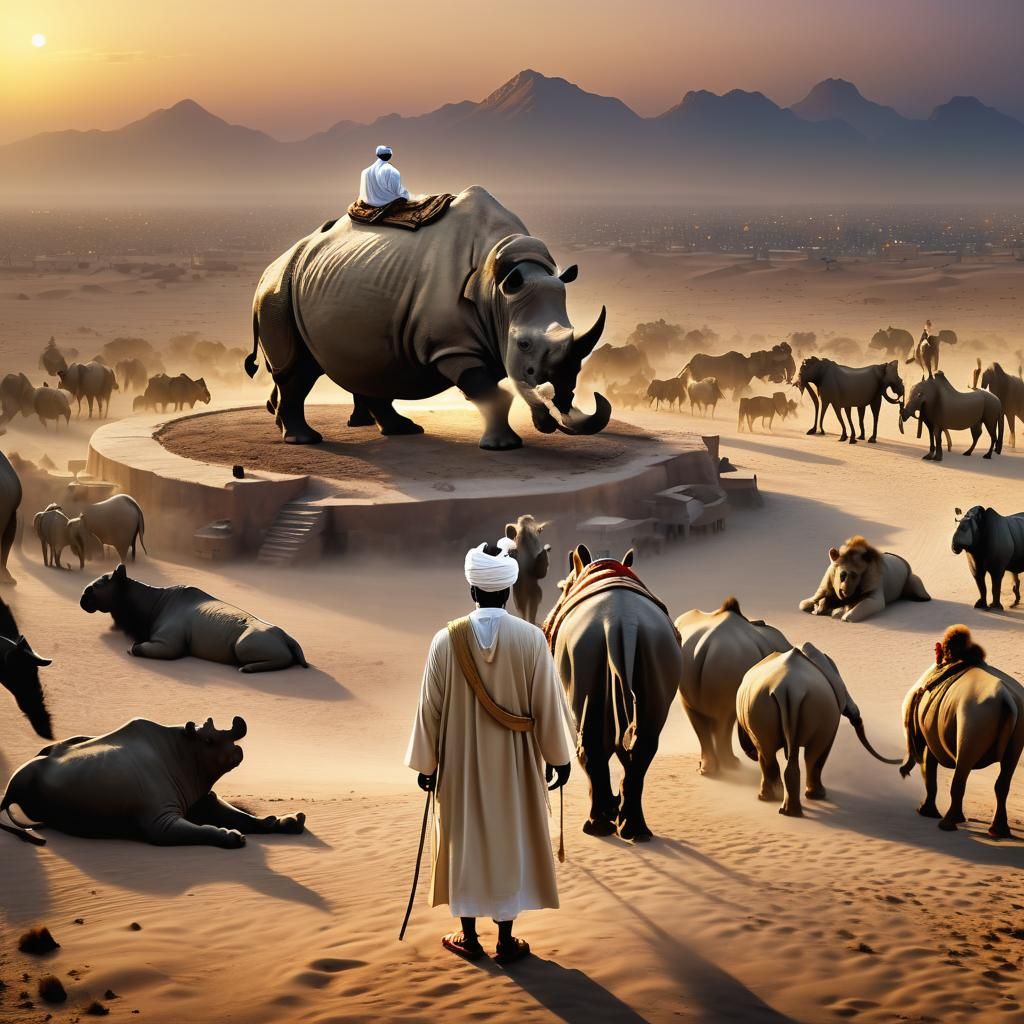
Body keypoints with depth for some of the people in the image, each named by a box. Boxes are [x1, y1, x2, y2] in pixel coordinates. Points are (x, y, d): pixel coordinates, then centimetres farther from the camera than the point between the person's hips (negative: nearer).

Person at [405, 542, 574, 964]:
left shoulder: (447, 640, -11)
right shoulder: (530, 638, -13)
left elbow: (430, 708, -4)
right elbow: (547, 704, -7)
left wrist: (426, 764, 7)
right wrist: (557, 757, 5)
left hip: (461, 761, 1)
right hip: (514, 762, -1)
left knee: (464, 841, 13)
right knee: (511, 841, 10)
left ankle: (468, 936, 21)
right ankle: (506, 940, 14)